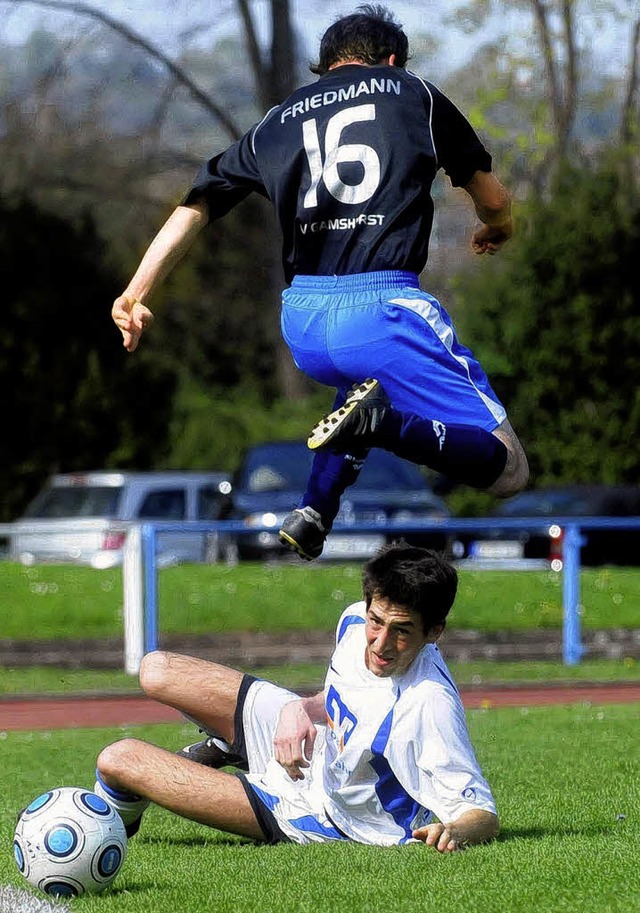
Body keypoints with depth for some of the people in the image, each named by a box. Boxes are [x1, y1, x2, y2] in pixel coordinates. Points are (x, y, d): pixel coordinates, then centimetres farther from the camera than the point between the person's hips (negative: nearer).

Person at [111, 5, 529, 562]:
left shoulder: (277, 122, 20)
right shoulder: (414, 94, 13)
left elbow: (194, 207, 13)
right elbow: (494, 200, 20)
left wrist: (135, 296, 11)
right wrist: (495, 231, 42)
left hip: (302, 328, 5)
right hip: (383, 305, -5)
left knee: (365, 371, 41)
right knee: (507, 470, -3)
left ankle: (313, 513, 21)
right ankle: (381, 424, -30)